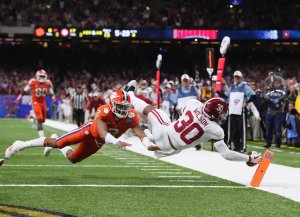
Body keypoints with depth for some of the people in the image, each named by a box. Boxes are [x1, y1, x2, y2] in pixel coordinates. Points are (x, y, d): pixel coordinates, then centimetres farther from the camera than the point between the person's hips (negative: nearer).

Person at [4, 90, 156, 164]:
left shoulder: (130, 117, -25)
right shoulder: (104, 111, -37)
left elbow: (140, 133, -34)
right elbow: (102, 133, -50)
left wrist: (148, 144, -56)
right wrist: (117, 142, -67)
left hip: (97, 143, 5)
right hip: (90, 131, -5)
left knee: (73, 159, 17)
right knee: (58, 143, -11)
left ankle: (59, 147, 51)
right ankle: (21, 145, 4)